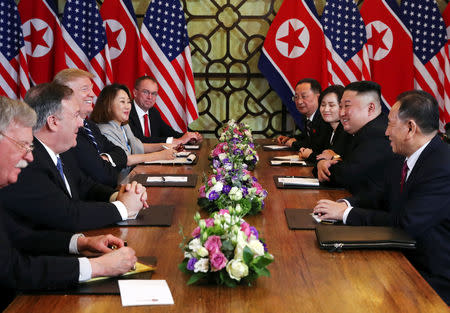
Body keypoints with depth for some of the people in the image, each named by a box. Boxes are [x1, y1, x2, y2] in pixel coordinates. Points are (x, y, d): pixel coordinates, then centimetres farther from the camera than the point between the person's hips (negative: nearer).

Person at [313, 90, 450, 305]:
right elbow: (382, 198, 16)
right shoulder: (401, 162, 5)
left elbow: (404, 224, -26)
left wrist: (346, 213, -17)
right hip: (403, 259, 8)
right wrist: (344, 205, -4)